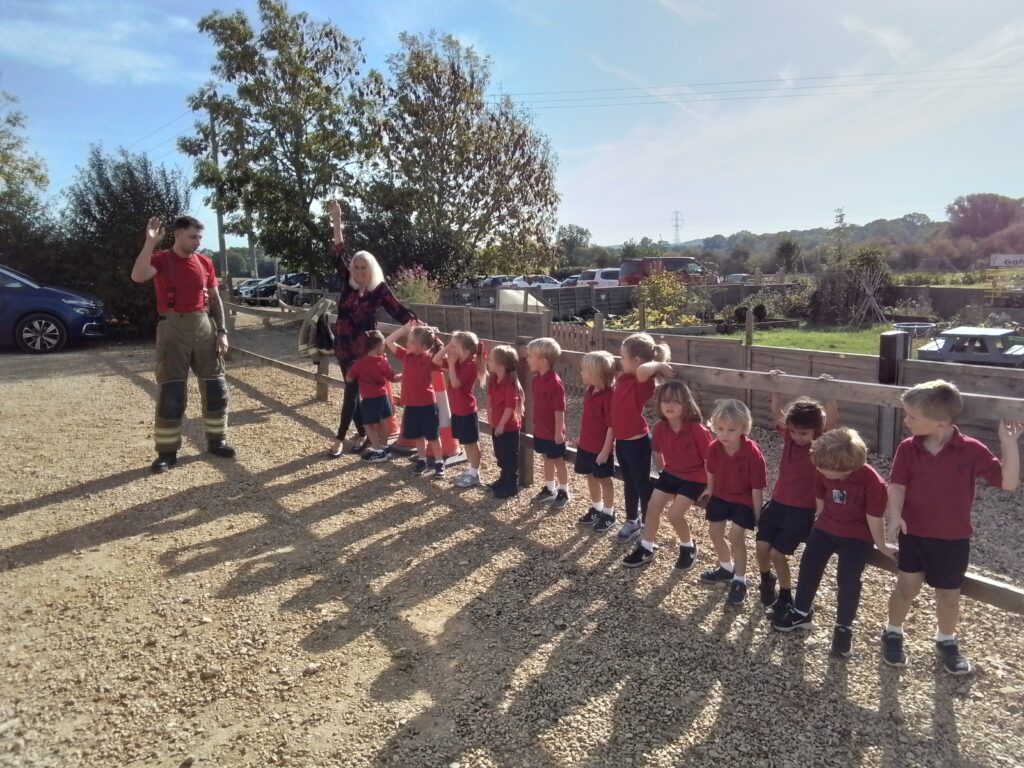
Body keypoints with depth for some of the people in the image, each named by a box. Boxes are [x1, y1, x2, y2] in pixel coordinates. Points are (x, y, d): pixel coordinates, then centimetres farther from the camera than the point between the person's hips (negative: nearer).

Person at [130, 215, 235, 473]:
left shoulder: (205, 262, 8)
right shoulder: (161, 259, -4)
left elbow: (215, 298, 12)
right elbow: (138, 276, -25)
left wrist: (222, 331, 5)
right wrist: (150, 242, -28)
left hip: (204, 326, 4)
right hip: (173, 328, -4)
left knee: (216, 387, 6)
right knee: (171, 393, -3)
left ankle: (216, 441, 21)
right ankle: (167, 452, 5)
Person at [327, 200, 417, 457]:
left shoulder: (379, 289, -4)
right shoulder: (347, 282, 2)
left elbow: (398, 310, -4)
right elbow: (339, 254, -3)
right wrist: (336, 221, -10)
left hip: (365, 347, -4)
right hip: (344, 345, 4)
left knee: (351, 391, -2)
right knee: (353, 390, 10)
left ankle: (341, 438, 7)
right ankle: (363, 435, 23)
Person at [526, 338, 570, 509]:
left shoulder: (555, 382, -24)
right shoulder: (536, 379, 2)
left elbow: (560, 409, -22)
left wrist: (559, 431, -20)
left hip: (553, 432, -8)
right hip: (540, 430, 8)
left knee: (558, 461, 7)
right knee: (547, 460, 19)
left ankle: (563, 493, 22)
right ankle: (549, 490, 33)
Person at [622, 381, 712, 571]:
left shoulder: (697, 429, -27)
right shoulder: (659, 427, -10)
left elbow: (709, 459, -17)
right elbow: (657, 451, 9)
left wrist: (710, 486, -10)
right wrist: (662, 471, 16)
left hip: (695, 478, -6)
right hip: (671, 473, 6)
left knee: (675, 514, -14)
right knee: (652, 506, 1)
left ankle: (688, 547, 14)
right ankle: (647, 548, 19)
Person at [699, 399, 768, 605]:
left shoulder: (753, 453, -31)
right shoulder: (714, 448, -18)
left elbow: (757, 488, -22)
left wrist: (757, 516, -16)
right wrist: (709, 497, 14)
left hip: (744, 500, -5)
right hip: (721, 495, 6)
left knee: (736, 538, -10)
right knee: (714, 533, 13)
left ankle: (740, 580, 11)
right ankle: (727, 568, 38)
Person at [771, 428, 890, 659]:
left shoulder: (872, 482, -29)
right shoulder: (823, 473, -15)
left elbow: (875, 518, -18)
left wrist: (881, 546, -6)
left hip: (857, 536, -5)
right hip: (826, 528, 5)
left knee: (848, 579, -9)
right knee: (809, 567, 7)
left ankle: (844, 628, 12)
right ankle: (801, 613, 28)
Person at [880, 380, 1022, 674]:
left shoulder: (971, 450, -14)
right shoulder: (908, 448, -9)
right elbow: (897, 485, -8)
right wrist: (895, 513, -25)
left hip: (953, 538, 0)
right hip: (914, 533, 1)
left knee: (949, 594, 15)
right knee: (906, 587, 5)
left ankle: (947, 641, 39)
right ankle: (892, 634, 28)